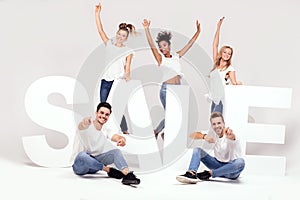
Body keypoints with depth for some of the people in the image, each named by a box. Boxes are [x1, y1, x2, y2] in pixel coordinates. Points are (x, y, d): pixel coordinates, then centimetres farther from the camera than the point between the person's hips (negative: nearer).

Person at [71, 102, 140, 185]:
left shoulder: (106, 130, 4)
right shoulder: (87, 126, -11)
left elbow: (116, 136, -16)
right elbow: (81, 126, -37)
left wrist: (122, 140, -41)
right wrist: (85, 123, -63)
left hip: (96, 162, 5)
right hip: (80, 163, -5)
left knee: (116, 151, -17)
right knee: (82, 155, -40)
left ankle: (127, 175, -39)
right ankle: (108, 170, -23)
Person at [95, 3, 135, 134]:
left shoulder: (128, 51, 5)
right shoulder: (109, 44, 12)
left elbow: (127, 66, -5)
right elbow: (100, 30, 8)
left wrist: (127, 75, -24)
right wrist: (97, 13, 2)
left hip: (119, 81, -3)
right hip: (106, 80, 3)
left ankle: (125, 131, 2)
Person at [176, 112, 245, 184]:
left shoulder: (229, 134, -19)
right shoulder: (212, 134, -3)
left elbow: (232, 137, -45)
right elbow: (192, 135, -11)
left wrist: (231, 136, -70)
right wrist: (204, 136, -31)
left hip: (232, 169, -5)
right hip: (218, 164, 5)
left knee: (240, 162, -39)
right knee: (197, 150, -8)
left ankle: (209, 173, -31)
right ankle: (191, 174, -33)